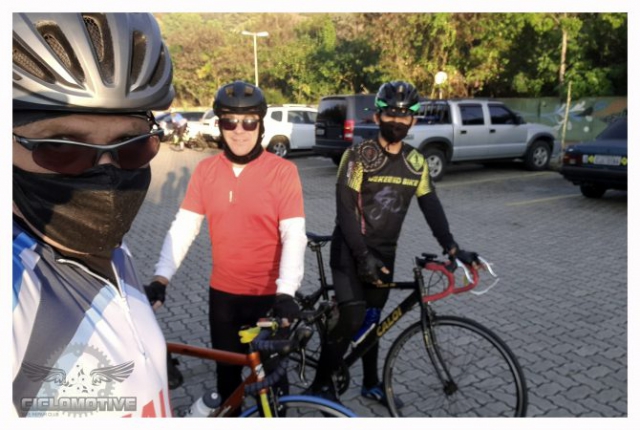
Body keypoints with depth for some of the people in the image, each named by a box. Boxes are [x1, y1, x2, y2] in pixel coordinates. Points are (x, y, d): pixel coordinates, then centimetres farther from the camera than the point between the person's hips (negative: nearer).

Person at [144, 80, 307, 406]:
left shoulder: (283, 171, -11)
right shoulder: (205, 170, -2)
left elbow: (294, 236, -16)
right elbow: (183, 227, -4)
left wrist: (286, 292, -27)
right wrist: (161, 277, -14)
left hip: (269, 294, -3)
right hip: (223, 292, 3)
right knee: (227, 373, 18)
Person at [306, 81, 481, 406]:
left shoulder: (416, 162, 3)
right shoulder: (358, 155, -12)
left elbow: (431, 206, 2)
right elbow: (345, 208, -18)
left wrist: (452, 247, -9)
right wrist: (362, 254, -26)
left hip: (384, 251, 5)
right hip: (350, 249, -4)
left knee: (372, 318, 15)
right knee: (352, 318, -14)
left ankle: (371, 384, 33)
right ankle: (321, 384, 6)